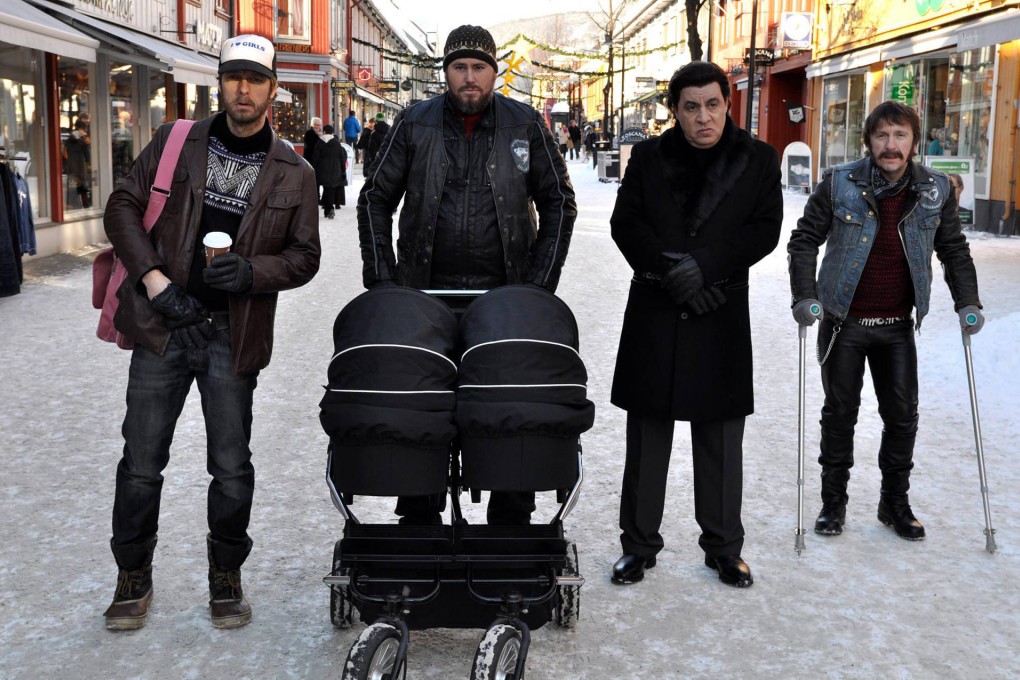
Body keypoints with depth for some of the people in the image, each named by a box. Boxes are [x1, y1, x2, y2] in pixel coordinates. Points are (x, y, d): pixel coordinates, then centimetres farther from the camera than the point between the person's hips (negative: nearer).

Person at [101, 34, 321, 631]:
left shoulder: (295, 173, 5)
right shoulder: (175, 144, 5)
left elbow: (304, 256, 6)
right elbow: (124, 207, 6)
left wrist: (251, 272, -13)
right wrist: (153, 278, -7)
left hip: (234, 337, 0)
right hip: (163, 325, 0)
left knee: (232, 469, 5)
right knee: (142, 463, 4)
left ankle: (226, 578, 25)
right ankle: (134, 580, 23)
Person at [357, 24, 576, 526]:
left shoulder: (526, 125, 3)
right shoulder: (414, 124, 4)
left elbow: (558, 203, 6)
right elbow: (375, 199, 8)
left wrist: (540, 282, -3)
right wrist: (381, 279, -2)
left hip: (506, 296, 0)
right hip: (427, 292, 1)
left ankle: (511, 523, 17)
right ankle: (418, 518, 20)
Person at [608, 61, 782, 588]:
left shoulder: (758, 159, 4)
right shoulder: (649, 156, 6)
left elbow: (766, 229, -3)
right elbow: (625, 223, 0)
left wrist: (703, 266, -14)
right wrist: (671, 269, -14)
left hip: (722, 314, 0)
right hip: (653, 312, 1)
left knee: (721, 440, 6)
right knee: (647, 435, 5)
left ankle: (723, 548, 20)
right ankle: (639, 545, 18)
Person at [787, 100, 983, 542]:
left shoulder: (936, 190, -2)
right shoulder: (839, 184, -10)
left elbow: (954, 249, 9)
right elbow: (804, 240, -4)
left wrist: (967, 303, 0)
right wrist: (804, 296, -15)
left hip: (897, 326, 2)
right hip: (844, 321, -2)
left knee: (902, 416, 7)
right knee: (840, 413, 8)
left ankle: (895, 502, 24)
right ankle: (833, 501, 22)